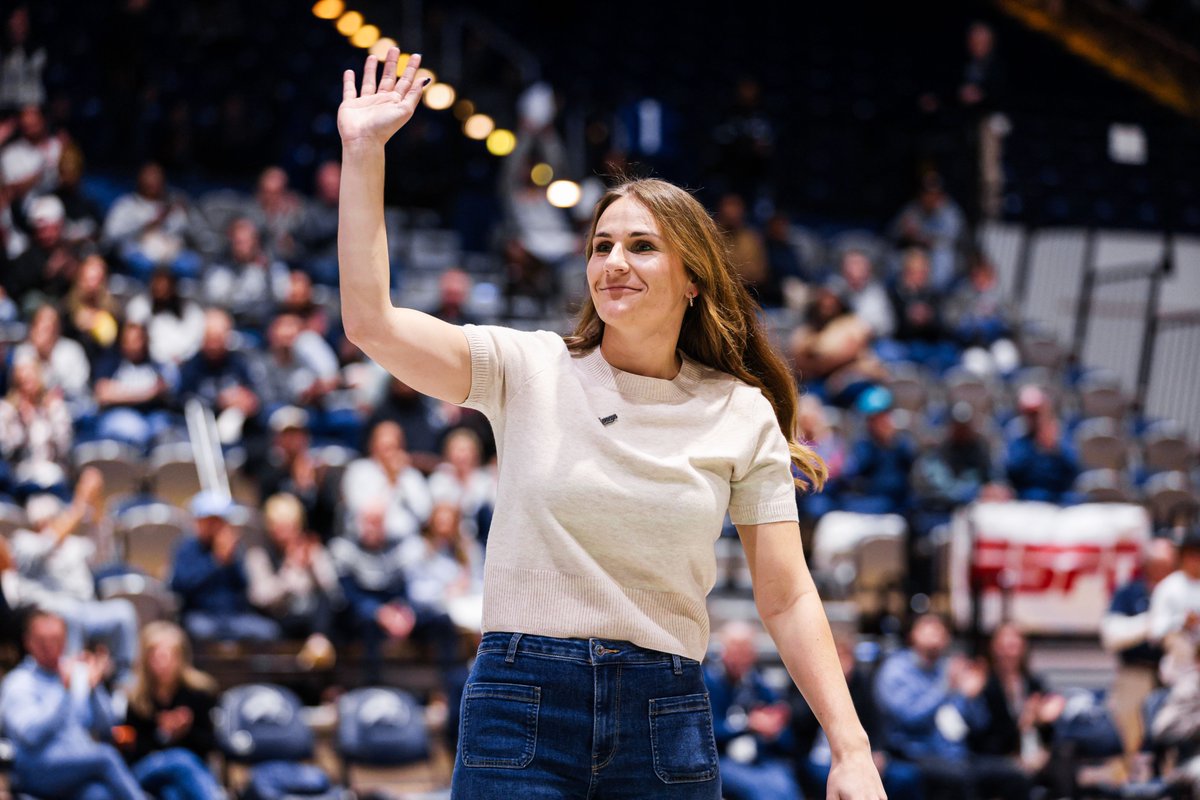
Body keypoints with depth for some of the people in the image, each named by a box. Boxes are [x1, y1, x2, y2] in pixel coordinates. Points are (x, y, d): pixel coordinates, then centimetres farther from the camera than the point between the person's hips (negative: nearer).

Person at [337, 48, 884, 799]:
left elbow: (787, 598, 3)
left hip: (667, 721, 1)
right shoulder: (529, 370, 3)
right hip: (522, 703, -1)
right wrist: (363, 153, -10)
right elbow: (371, 320, -9)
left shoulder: (742, 415, 5)